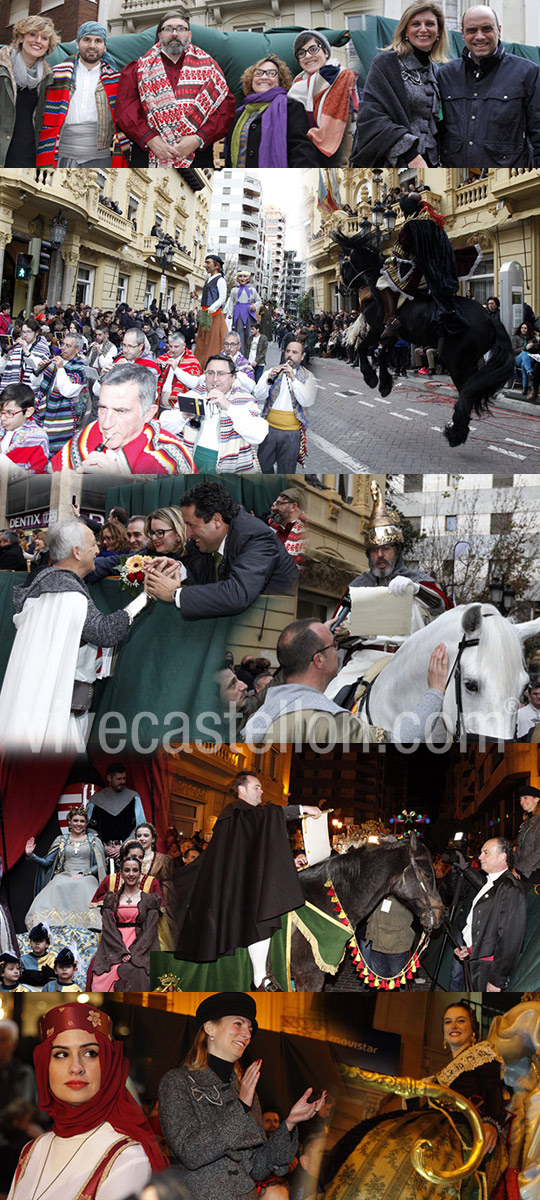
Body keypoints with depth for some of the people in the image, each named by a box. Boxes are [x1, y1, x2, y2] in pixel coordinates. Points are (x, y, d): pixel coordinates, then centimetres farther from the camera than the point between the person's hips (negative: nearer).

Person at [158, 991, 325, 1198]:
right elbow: (190, 1153, -13)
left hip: (246, 1195, 4)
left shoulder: (246, 1089, 13)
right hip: (197, 1195, -3)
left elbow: (257, 1169, 7)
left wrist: (289, 1123, -4)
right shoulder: (178, 1081, -1)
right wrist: (240, 1107, -13)